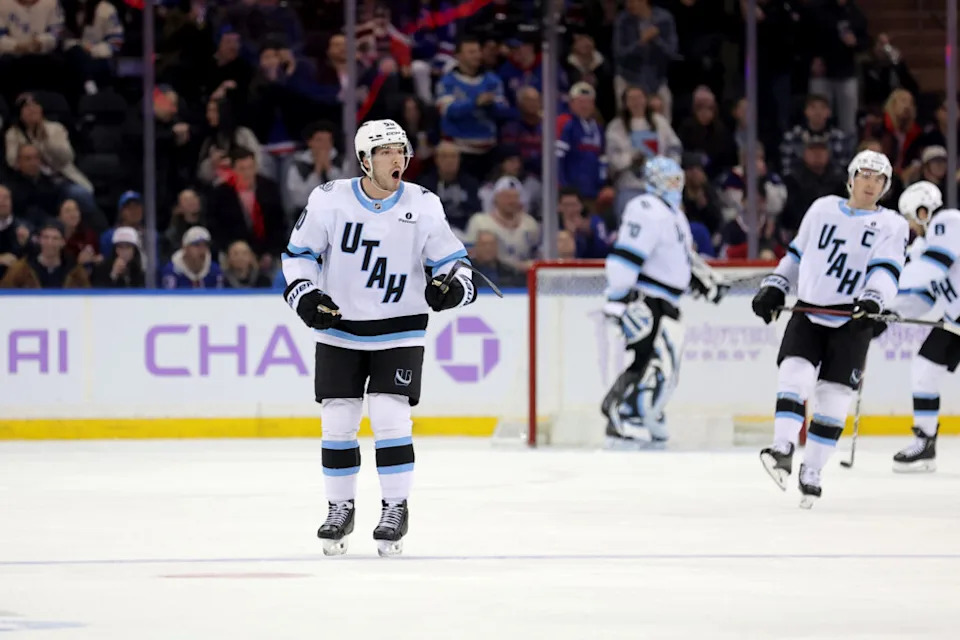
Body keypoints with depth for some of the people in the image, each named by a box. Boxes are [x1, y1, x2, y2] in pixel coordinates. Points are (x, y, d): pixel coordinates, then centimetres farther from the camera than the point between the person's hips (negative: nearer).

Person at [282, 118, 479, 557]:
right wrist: (304, 294, -12)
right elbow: (300, 252, 3)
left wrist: (455, 285, -21)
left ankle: (395, 509, 2)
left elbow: (450, 258, 0)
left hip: (399, 330, -1)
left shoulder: (423, 205, -7)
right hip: (339, 328, 1)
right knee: (337, 420, 2)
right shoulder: (329, 200, -8)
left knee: (390, 418, -11)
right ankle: (340, 508, 19)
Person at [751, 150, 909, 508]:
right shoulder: (822, 210, 11)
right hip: (808, 313, 2)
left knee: (833, 397, -3)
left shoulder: (892, 226, 2)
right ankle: (782, 451, -27)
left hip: (852, 322, -2)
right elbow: (797, 254, 22)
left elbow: (886, 271, -13)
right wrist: (774, 287, 12)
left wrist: (873, 298, -32)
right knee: (796, 373, -20)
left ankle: (811, 473, 8)